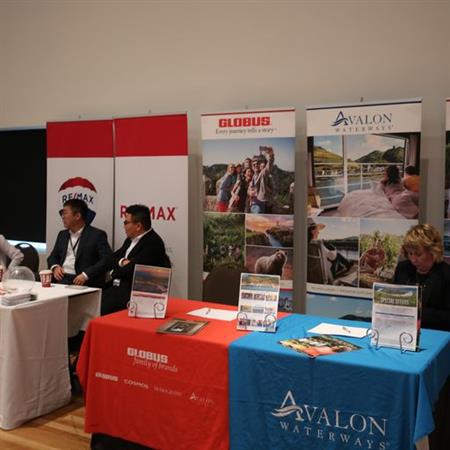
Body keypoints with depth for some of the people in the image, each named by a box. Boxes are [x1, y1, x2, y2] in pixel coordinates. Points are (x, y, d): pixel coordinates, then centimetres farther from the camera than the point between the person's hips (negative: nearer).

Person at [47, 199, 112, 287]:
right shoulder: (62, 235, 20)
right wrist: (55, 267, 1)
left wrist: (86, 275, -21)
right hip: (60, 279, 6)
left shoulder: (97, 235, -1)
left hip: (84, 283, -6)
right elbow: (53, 257, 25)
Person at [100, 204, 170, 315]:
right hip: (116, 287, 8)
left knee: (99, 310, -25)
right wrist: (121, 262, -6)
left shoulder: (153, 242, -12)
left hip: (133, 292, -8)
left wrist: (116, 270, 1)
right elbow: (108, 261, 15)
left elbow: (132, 269, -18)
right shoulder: (131, 239, 16)